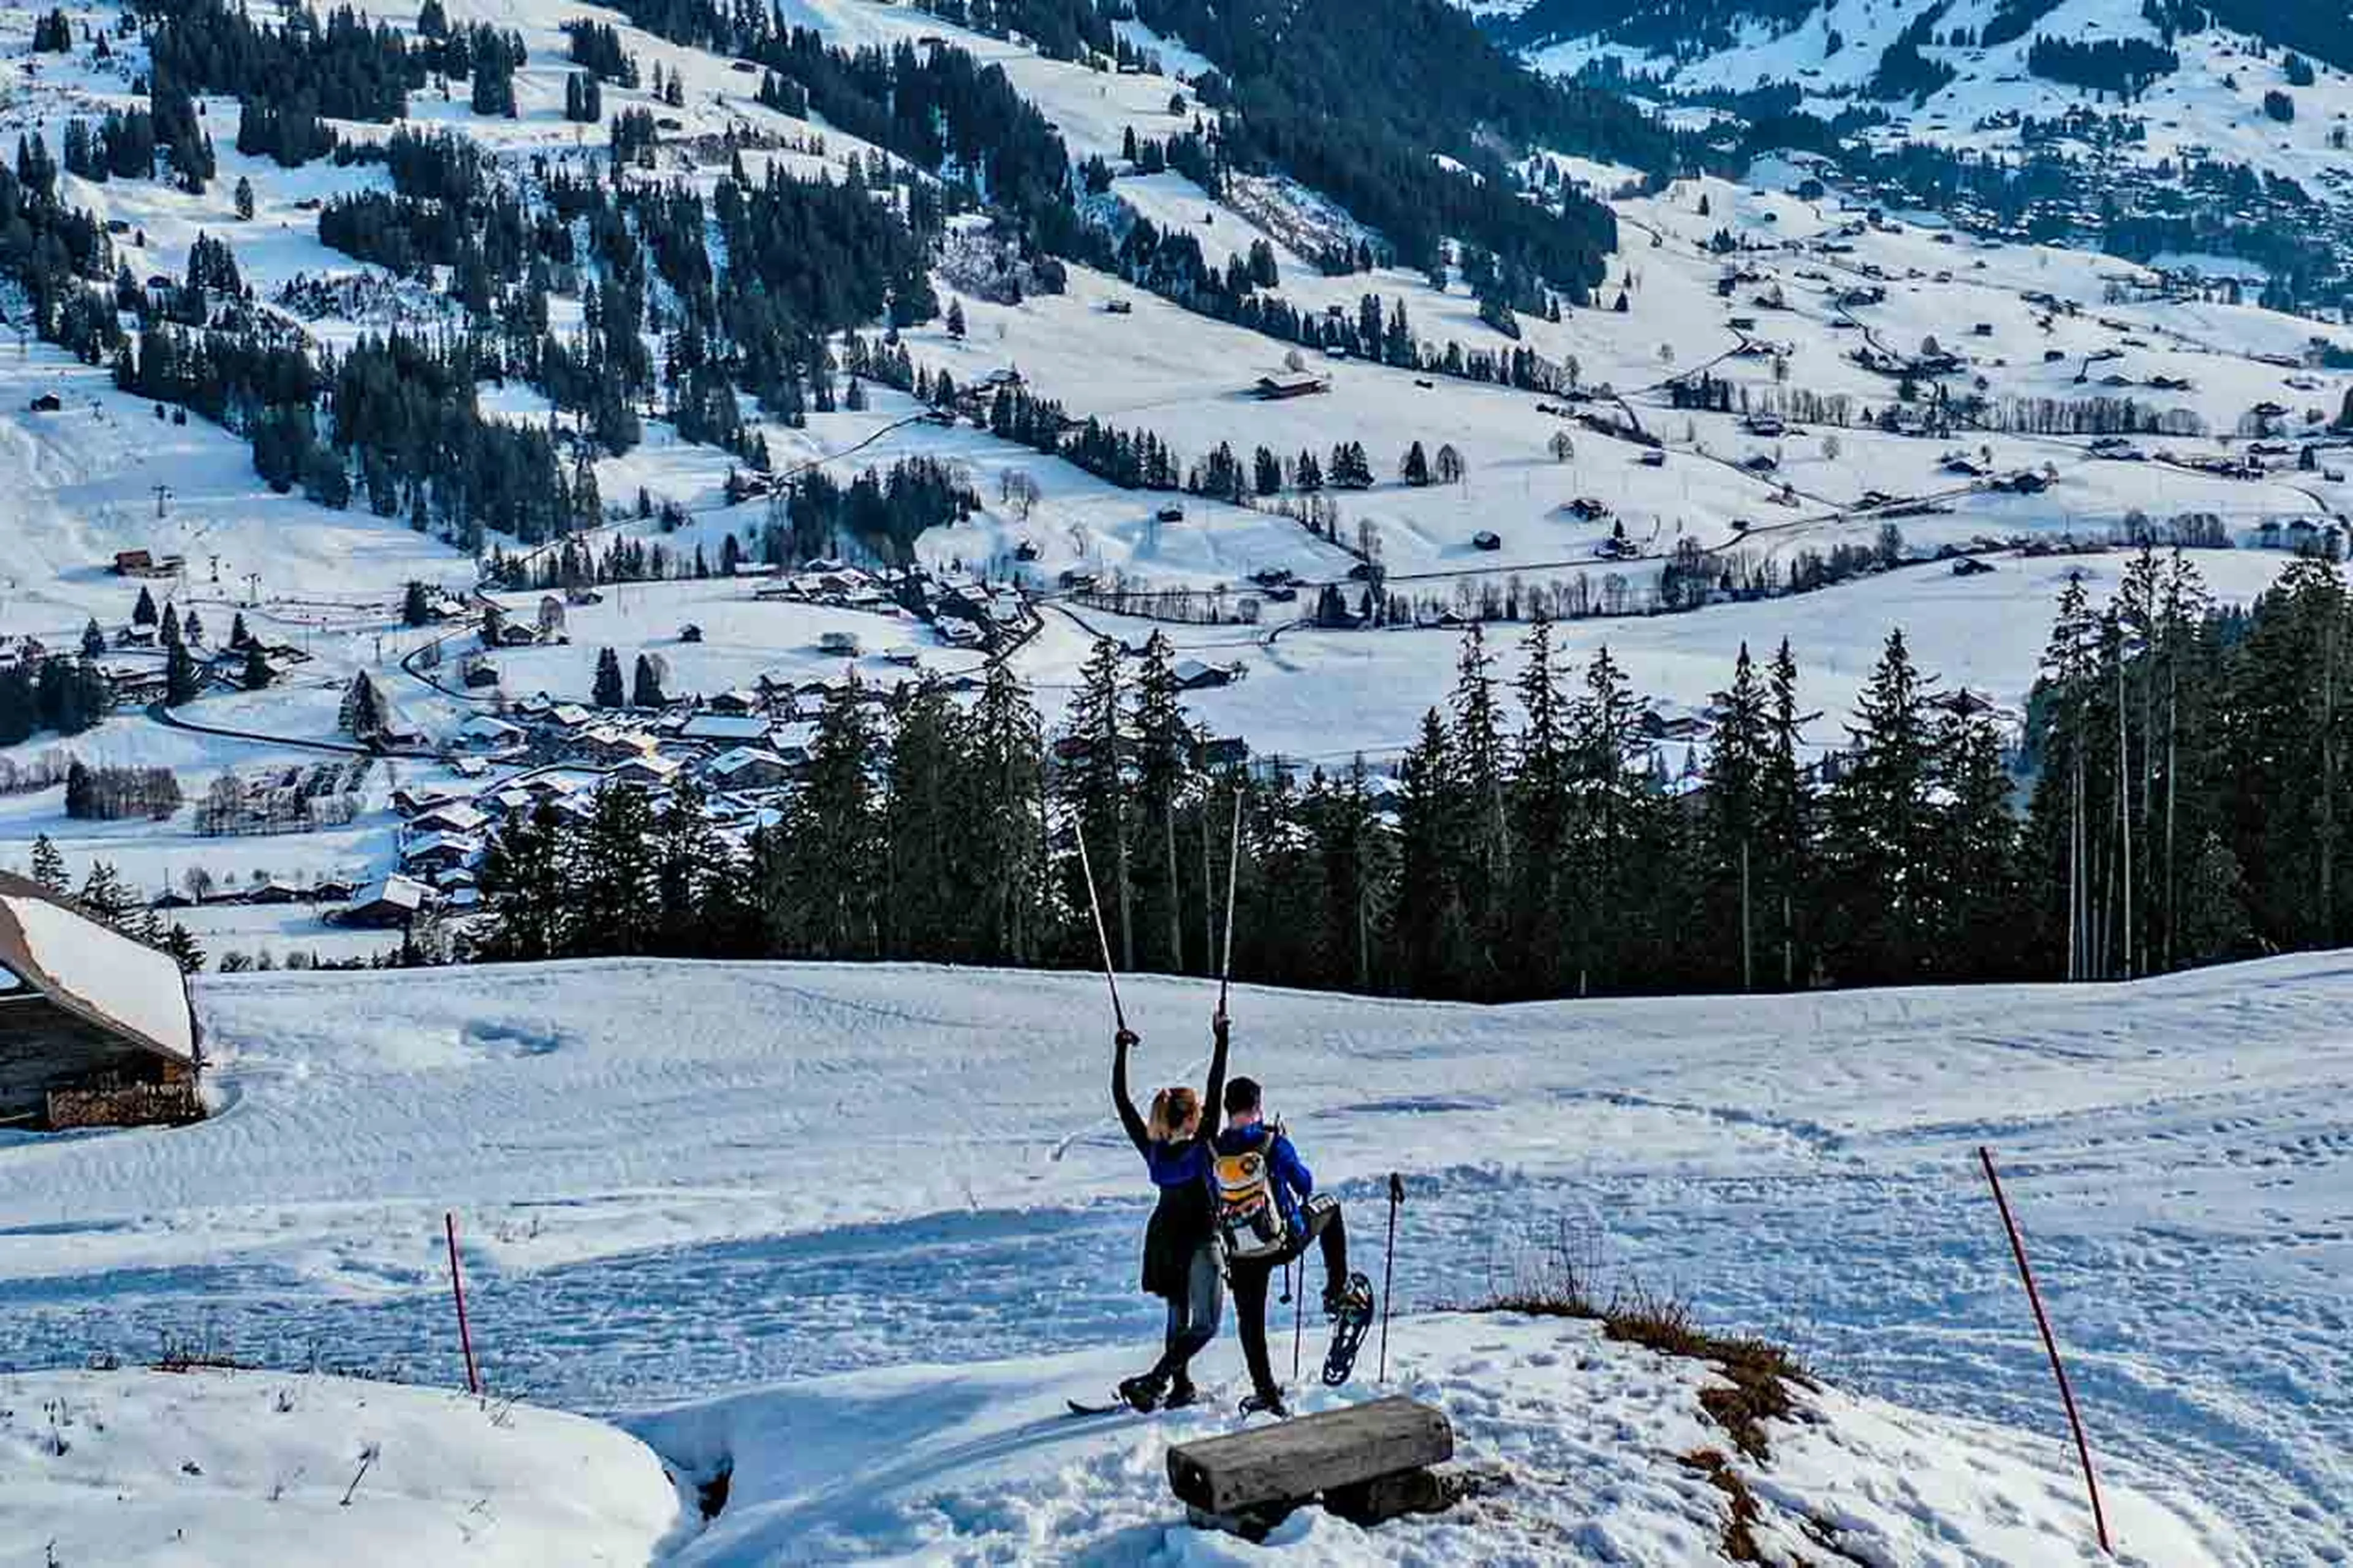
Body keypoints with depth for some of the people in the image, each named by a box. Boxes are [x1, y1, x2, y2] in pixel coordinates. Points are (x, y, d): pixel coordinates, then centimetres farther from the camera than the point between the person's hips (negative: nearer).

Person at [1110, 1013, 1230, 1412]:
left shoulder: (1151, 1148, -7)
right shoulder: (1201, 1146, -19)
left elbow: (1122, 1102, -3)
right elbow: (1216, 1092, -23)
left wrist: (1121, 1052, 1)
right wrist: (1221, 1041, -22)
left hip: (1162, 1237, 6)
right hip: (1199, 1239, -6)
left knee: (1178, 1314, 20)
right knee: (1205, 1324, -2)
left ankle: (1181, 1386, 26)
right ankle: (1155, 1380, -17)